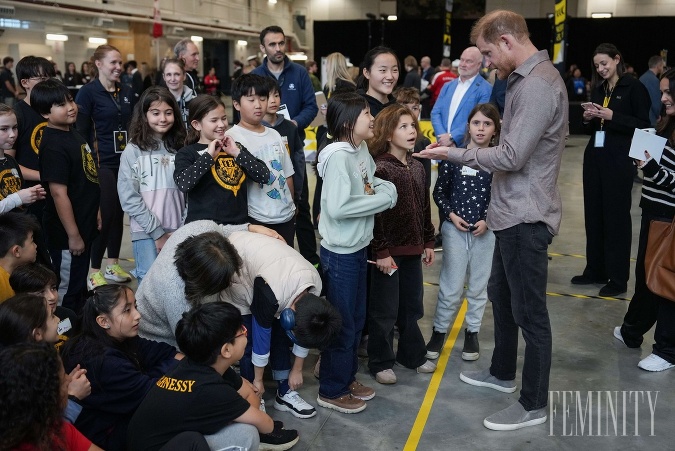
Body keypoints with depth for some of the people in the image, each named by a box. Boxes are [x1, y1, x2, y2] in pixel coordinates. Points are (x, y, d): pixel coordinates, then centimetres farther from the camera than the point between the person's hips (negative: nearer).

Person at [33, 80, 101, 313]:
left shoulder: (73, 134, 6)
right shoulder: (53, 146, -22)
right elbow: (59, 193, -23)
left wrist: (94, 212, 18)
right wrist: (73, 235, -21)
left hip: (84, 224, 9)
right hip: (67, 231, -9)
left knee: (79, 284, 23)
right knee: (67, 290, 7)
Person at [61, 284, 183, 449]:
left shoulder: (118, 340, -1)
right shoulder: (103, 362, -31)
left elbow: (157, 350, -3)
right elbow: (150, 392, -29)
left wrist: (178, 356, -21)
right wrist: (177, 364, -17)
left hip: (119, 415, 9)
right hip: (105, 437, -9)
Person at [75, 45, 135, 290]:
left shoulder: (127, 92, 10)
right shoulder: (88, 92, -8)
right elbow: (79, 131, -11)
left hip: (125, 161, 6)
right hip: (102, 163, -6)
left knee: (119, 213, 11)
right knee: (104, 215, -4)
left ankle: (113, 265, 24)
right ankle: (94, 271, 8)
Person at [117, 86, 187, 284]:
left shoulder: (180, 149, 10)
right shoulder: (133, 151, -1)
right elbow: (129, 198, -7)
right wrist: (157, 232, -9)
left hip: (178, 232, 3)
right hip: (146, 232, -3)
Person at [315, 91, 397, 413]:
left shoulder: (362, 149, 4)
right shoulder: (338, 156, -22)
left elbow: (371, 183, 15)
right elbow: (337, 207, -28)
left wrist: (386, 188, -8)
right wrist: (383, 199, -19)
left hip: (359, 248, 9)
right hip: (340, 252, -8)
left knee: (356, 320, 20)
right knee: (341, 324, 5)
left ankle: (347, 377, 37)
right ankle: (331, 391, 22)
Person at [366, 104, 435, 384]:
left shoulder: (417, 167, 8)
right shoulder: (380, 169, -15)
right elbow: (374, 214, -18)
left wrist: (428, 242, 15)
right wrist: (381, 252, -19)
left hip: (413, 250, 7)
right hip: (388, 252, -7)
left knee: (412, 306, 19)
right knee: (385, 310, 4)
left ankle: (412, 355, 35)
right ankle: (380, 363, 19)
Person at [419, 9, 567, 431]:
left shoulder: (538, 85, -21)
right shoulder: (529, 78, 12)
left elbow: (512, 157, -24)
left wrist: (454, 154, -15)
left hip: (526, 216, -11)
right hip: (514, 211, 11)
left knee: (529, 310, 1)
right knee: (500, 294, 23)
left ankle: (534, 404, 17)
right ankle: (502, 373, 41)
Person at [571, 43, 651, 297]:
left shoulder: (633, 87, -5)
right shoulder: (597, 89, 15)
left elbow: (644, 124, -10)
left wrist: (613, 117, -19)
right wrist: (588, 119, -1)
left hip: (619, 161, -7)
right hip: (594, 157, 7)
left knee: (617, 218, -2)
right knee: (593, 216, 10)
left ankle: (618, 279, 6)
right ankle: (595, 271, 22)